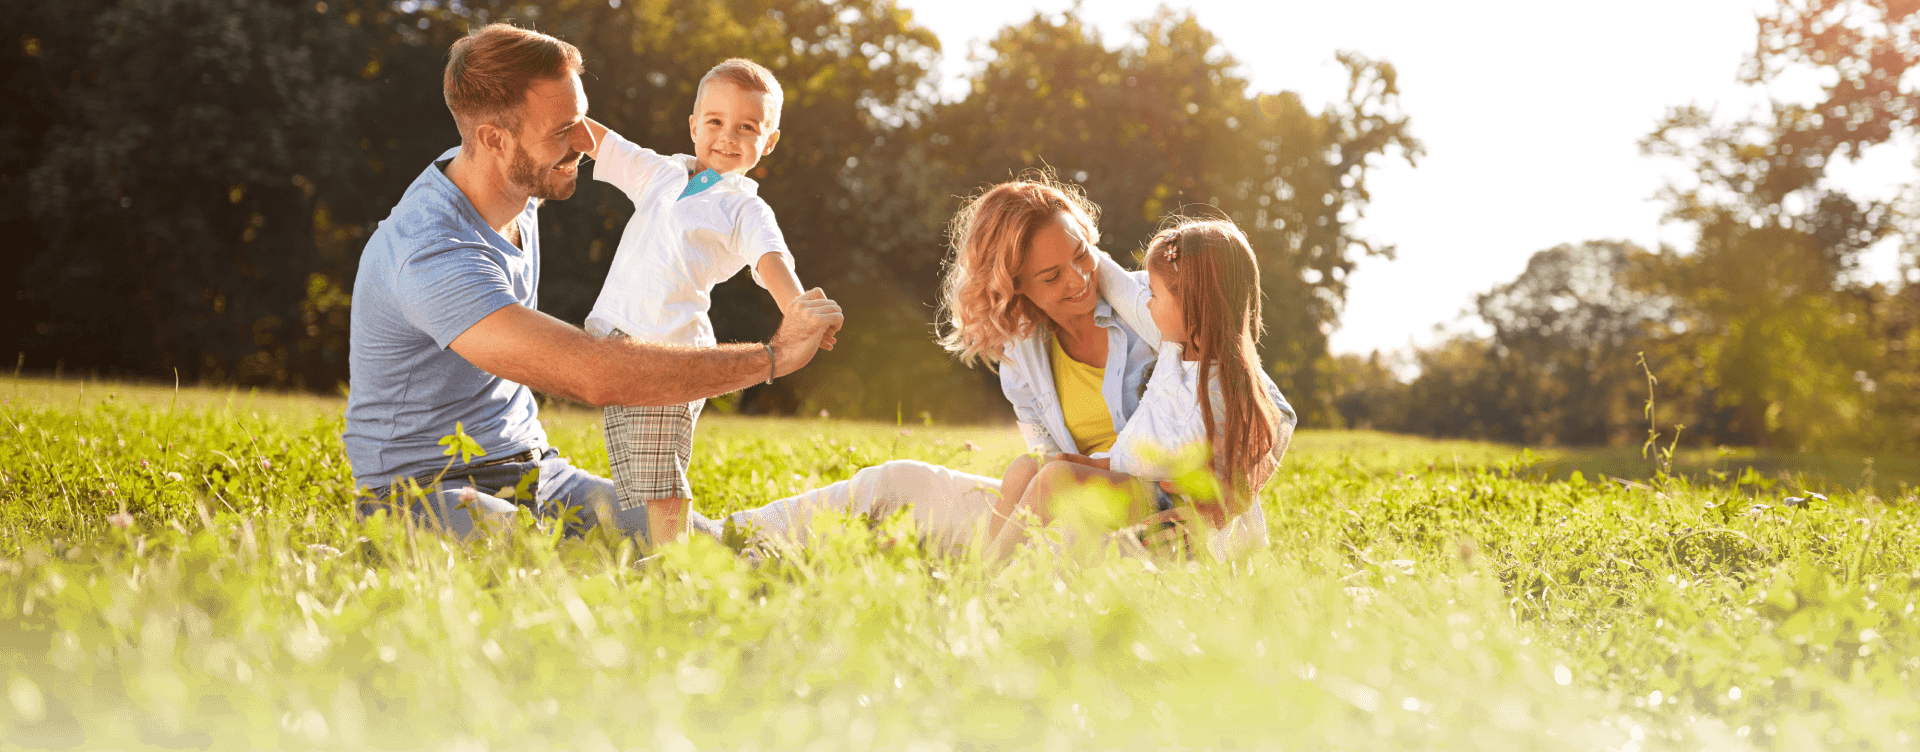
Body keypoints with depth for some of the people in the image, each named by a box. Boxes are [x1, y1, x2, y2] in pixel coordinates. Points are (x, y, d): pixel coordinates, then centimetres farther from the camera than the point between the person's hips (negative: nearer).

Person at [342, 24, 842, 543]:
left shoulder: (518, 187, 2)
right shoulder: (431, 255, -28)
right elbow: (594, 376, -37)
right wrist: (773, 355, -31)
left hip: (532, 472, 8)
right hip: (423, 492, -8)